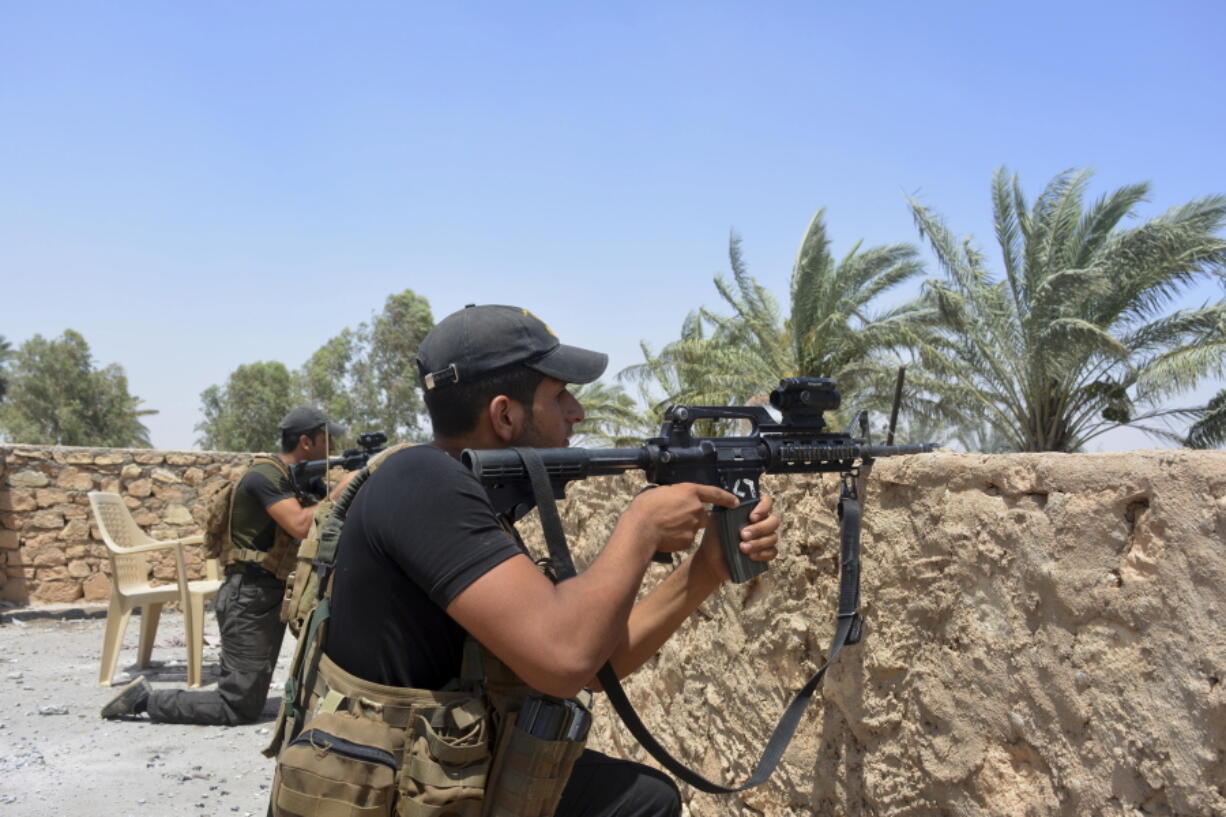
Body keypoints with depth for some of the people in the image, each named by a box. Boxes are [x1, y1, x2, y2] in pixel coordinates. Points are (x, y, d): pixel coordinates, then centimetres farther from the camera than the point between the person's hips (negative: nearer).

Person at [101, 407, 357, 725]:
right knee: (239, 708, -6)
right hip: (249, 598, -9)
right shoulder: (265, 475, -17)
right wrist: (339, 491, -20)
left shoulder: (297, 479, 11)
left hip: (275, 591, 9)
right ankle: (146, 699, 9)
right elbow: (301, 526, -30)